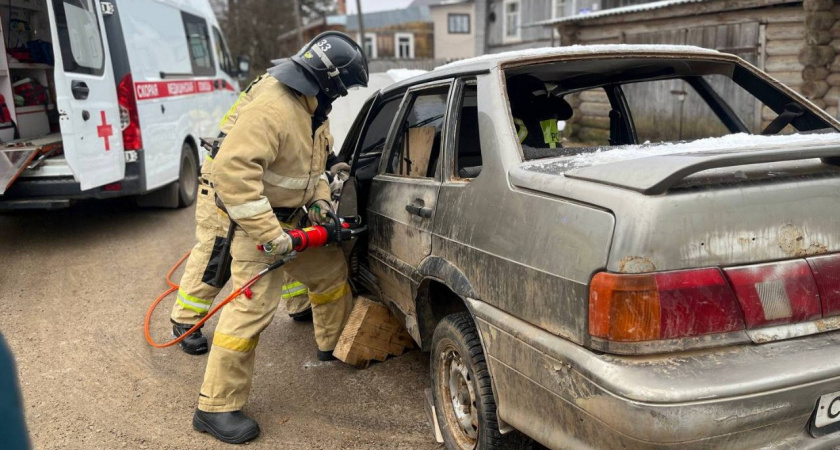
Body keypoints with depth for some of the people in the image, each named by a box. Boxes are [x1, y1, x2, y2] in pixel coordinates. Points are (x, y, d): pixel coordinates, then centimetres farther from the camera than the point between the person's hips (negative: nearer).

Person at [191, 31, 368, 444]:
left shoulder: (312, 108, 5)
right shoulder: (271, 108, -28)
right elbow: (232, 170, -35)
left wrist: (319, 198, 2)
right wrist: (268, 233, -34)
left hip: (292, 215, 10)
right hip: (257, 218, -9)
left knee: (330, 269, 20)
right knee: (252, 308, -12)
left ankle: (334, 343, 43)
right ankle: (216, 407, -1)